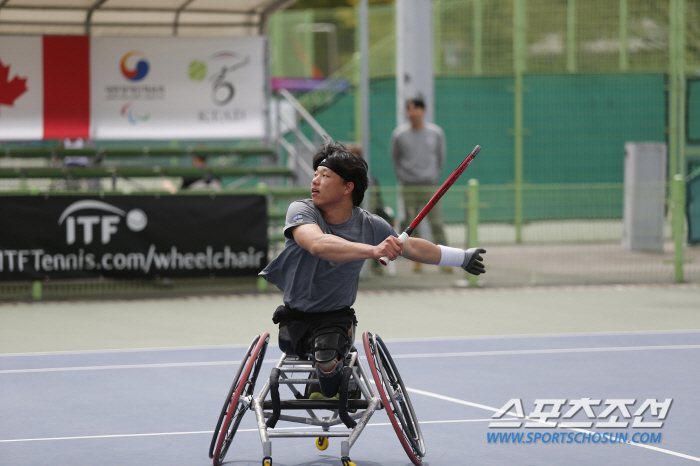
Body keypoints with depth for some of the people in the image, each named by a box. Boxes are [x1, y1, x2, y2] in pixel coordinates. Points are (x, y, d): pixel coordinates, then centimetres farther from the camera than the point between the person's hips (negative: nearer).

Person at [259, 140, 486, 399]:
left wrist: (462, 258, 18)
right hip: (296, 317, 1)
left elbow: (411, 247, 11)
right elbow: (318, 244, -40)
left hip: (337, 316, -1)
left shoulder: (370, 226, -8)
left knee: (327, 359, -27)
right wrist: (373, 250, -51)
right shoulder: (301, 211, -18)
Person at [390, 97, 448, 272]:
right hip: (408, 188, 1)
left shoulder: (436, 133, 1)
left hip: (430, 186, -1)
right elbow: (395, 158, 12)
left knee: (436, 223, -6)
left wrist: (435, 176, 6)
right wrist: (402, 178, 5)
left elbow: (440, 157, 13)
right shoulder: (399, 134, 0)